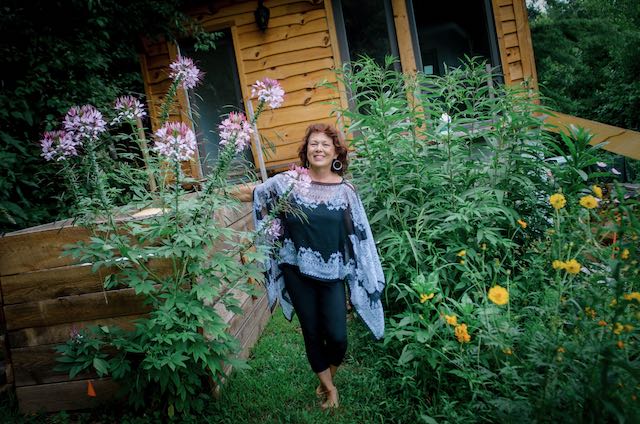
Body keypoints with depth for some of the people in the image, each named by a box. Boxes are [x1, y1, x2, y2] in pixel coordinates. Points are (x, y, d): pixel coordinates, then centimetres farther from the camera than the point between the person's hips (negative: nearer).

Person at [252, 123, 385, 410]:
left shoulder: (345, 190, -3)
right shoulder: (289, 181, -5)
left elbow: (360, 236, 1)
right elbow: (256, 193, 12)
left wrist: (370, 277, 2)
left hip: (332, 274, 0)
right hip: (298, 271, 0)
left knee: (337, 337, -2)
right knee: (312, 333, 11)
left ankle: (326, 380, 32)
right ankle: (329, 387, 35)